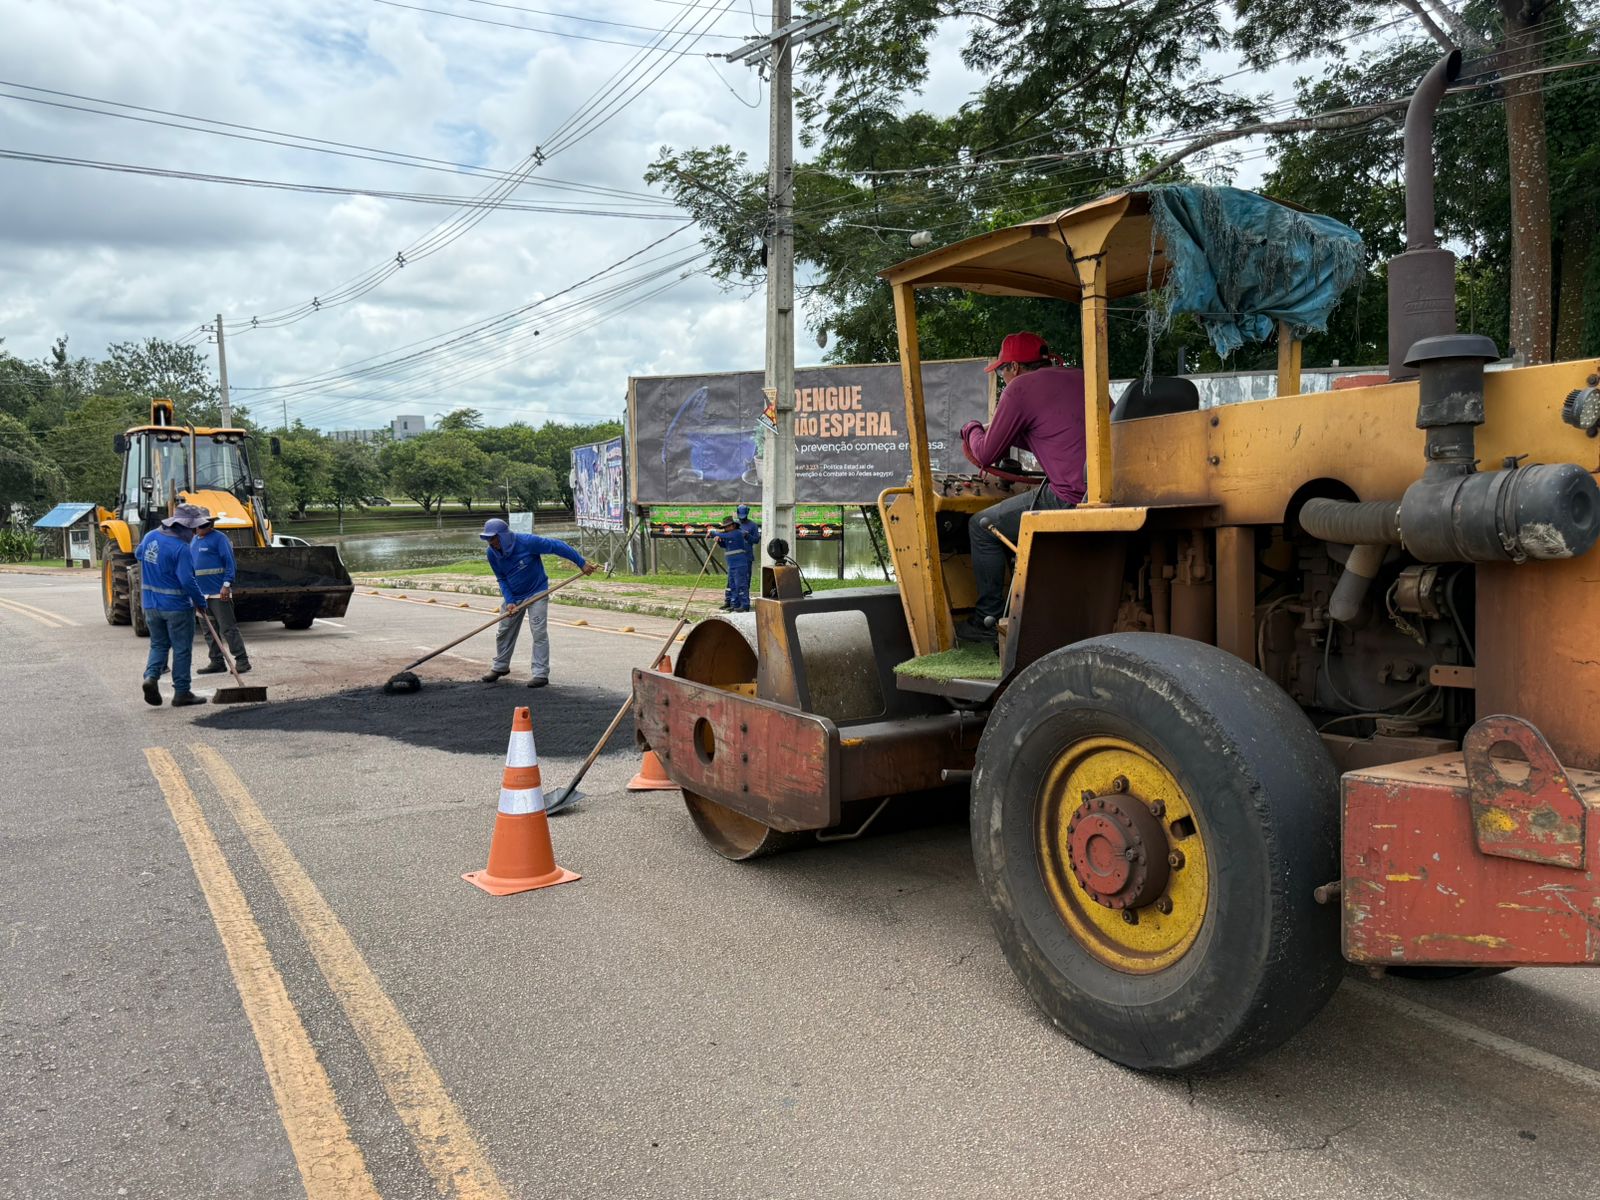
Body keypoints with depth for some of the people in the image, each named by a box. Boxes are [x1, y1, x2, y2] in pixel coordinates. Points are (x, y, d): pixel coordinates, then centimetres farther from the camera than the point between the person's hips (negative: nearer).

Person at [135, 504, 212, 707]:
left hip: (151, 604, 7)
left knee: (158, 644, 19)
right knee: (182, 649, 4)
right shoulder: (180, 548, -21)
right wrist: (201, 602, -12)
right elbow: (187, 581, -25)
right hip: (176, 606, -7)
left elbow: (138, 554, 24)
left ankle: (151, 676, -3)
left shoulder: (150, 536, 3)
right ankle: (181, 693, 9)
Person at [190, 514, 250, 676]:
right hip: (201, 593, 8)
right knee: (208, 631, 10)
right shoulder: (193, 540, 16)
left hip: (218, 592, -8)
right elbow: (190, 564, 22)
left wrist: (227, 584, -20)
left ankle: (242, 660, -4)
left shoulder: (219, 538, -7)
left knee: (228, 628, -7)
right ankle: (217, 661, 17)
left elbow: (229, 562, -12)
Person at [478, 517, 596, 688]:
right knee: (504, 632, 13)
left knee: (539, 632, -11)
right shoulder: (492, 553, -11)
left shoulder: (527, 542, -27)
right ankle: (500, 667, 31)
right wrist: (509, 601, -15)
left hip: (537, 593, -5)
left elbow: (557, 546, -21)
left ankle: (541, 674, -7)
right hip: (514, 596, 5)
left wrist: (581, 563, -20)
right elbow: (501, 579, -2)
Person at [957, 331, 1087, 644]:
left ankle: (989, 620, 17)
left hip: (1070, 499, -9)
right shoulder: (1080, 378, 20)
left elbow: (987, 455, 2)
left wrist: (971, 429, 24)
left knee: (982, 527, 10)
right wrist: (995, 432, 33)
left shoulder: (1021, 387, -4)